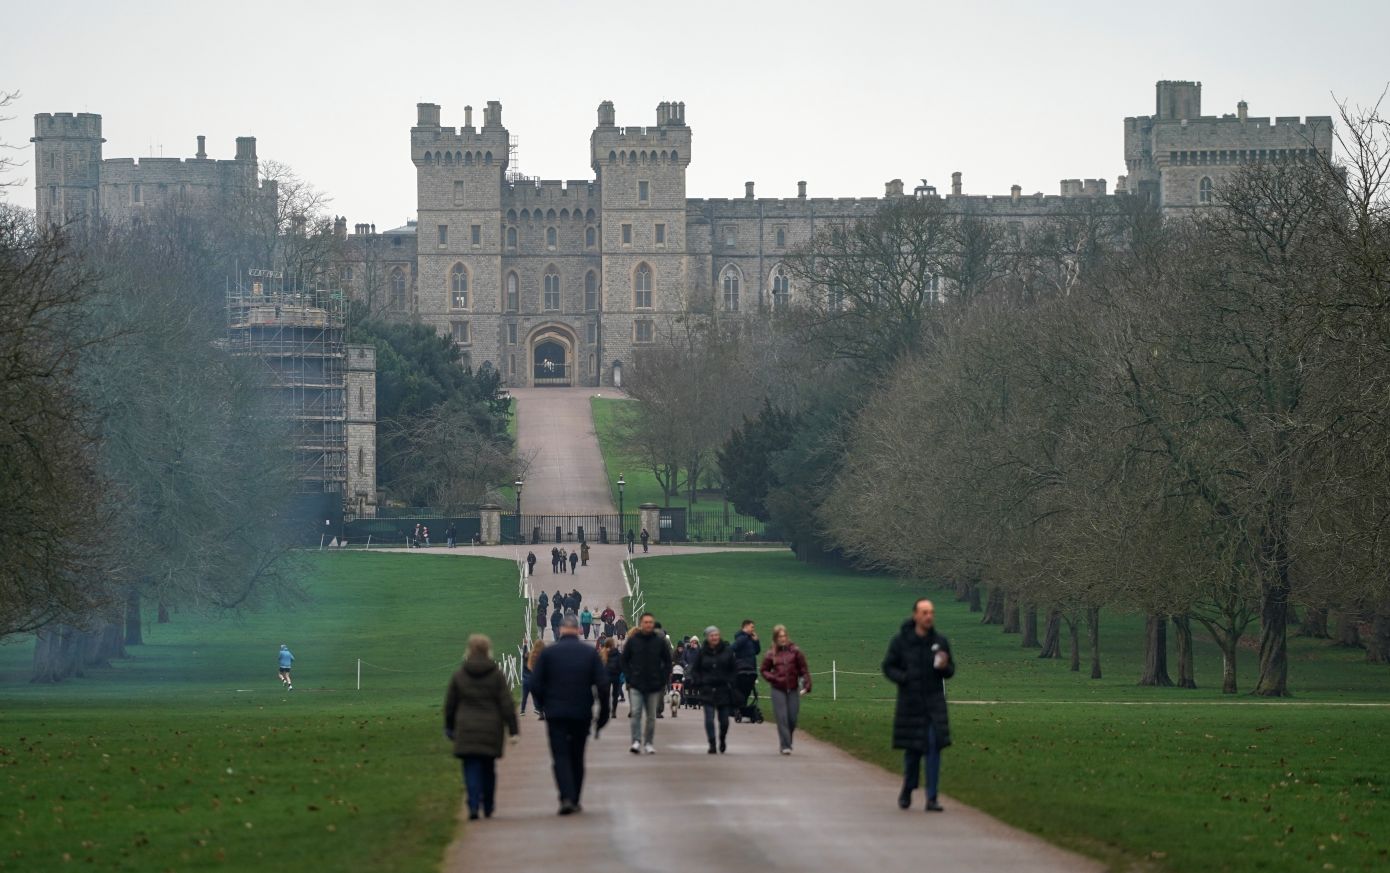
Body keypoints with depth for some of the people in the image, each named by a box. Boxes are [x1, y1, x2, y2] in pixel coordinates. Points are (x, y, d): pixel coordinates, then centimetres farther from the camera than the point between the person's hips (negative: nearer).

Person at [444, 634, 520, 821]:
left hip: (466, 729, -1)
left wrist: (449, 727, 20)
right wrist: (513, 730, -1)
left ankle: (474, 806, -19)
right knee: (488, 768, 14)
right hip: (491, 727, 1)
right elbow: (507, 705, -4)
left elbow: (450, 705, 8)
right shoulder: (496, 675, -2)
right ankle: (488, 807, 23)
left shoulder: (459, 676, 0)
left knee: (471, 769, -2)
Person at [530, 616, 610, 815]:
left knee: (560, 756, -1)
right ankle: (575, 801, 20)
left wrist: (544, 705, 11)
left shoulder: (548, 653, -2)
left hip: (556, 714, -2)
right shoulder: (590, 653, 1)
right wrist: (603, 715, 4)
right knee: (577, 757, 15)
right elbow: (603, 685, -3)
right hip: (582, 714, 2)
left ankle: (567, 797, -21)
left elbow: (535, 684, -4)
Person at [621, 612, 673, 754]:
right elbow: (624, 661, 8)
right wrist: (629, 678, -2)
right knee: (635, 713, -13)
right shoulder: (632, 640, 0)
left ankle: (648, 743, 16)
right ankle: (636, 741, -13)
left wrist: (663, 680, -1)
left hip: (654, 685, 1)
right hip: (636, 686, -1)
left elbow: (668, 662, 7)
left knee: (651, 716, 7)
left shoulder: (660, 641, 1)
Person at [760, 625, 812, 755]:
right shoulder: (772, 655, 2)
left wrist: (807, 685, -14)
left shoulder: (795, 652, -2)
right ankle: (785, 746, -5)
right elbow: (764, 670, 12)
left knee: (792, 719, 4)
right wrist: (773, 678, -7)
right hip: (778, 690, 0)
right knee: (782, 718, -7)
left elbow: (804, 669, -3)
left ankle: (788, 742, 27)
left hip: (793, 690, 0)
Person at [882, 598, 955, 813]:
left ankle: (932, 798, -4)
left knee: (934, 747, -7)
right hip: (910, 704, -1)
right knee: (912, 749, 5)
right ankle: (907, 789, 31)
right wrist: (905, 679, -15)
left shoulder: (940, 642, 1)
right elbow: (888, 667, 2)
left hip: (935, 704, 1)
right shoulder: (901, 641, -4)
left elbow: (950, 671, 10)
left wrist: (944, 667, -13)